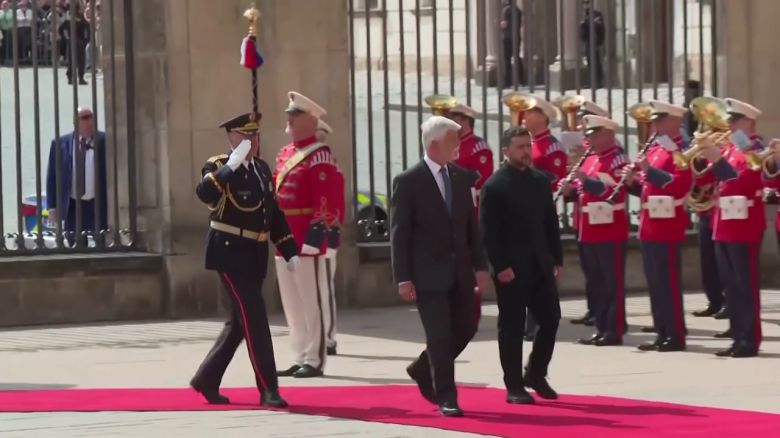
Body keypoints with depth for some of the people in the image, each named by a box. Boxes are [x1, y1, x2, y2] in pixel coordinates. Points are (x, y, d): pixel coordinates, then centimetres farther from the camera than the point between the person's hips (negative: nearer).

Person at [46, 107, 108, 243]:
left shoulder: (105, 141, -1)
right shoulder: (60, 144, 2)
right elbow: (53, 177, 6)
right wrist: (52, 207, 0)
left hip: (99, 206, -1)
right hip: (73, 207, 1)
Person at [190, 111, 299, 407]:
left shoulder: (262, 169, 13)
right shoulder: (219, 167, -9)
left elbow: (275, 214, 18)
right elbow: (205, 194, -32)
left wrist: (290, 251, 13)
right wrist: (232, 165, -33)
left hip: (256, 257, 8)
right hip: (231, 255, -8)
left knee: (239, 322, 13)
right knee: (255, 320, -11)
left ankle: (206, 380, 26)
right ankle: (268, 390, -8)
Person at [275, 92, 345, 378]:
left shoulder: (319, 156, -12)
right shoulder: (285, 154, 15)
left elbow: (327, 201, -18)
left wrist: (318, 235, -22)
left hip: (311, 241, -9)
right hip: (287, 242, 9)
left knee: (313, 302, -2)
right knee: (292, 304, 13)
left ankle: (314, 360, 3)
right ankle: (300, 358, 20)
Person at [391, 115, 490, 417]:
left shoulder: (462, 177, 8)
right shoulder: (408, 181, -9)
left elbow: (471, 224, 13)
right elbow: (399, 233, -9)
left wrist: (480, 265, 7)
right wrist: (403, 278, -13)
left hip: (460, 271, 6)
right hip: (429, 273, -6)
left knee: (466, 328, 9)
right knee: (440, 335, -5)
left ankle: (423, 370, 31)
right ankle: (446, 398, 5)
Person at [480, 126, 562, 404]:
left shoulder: (541, 181, 10)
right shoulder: (494, 186, -8)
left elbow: (551, 222, 14)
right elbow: (488, 231, -11)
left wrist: (556, 258, 7)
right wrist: (500, 266, -17)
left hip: (540, 266, 6)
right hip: (511, 269, -6)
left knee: (551, 318, 5)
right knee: (512, 327, 0)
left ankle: (536, 374, 23)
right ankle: (514, 386, 7)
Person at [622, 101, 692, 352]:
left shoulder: (681, 150, -9)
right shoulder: (654, 149, 18)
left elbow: (680, 184, -22)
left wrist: (649, 170, -25)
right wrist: (632, 181, 2)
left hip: (667, 226, -9)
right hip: (650, 226, 9)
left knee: (669, 282, -7)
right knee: (655, 282, 10)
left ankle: (676, 336, -3)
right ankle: (662, 334, 15)